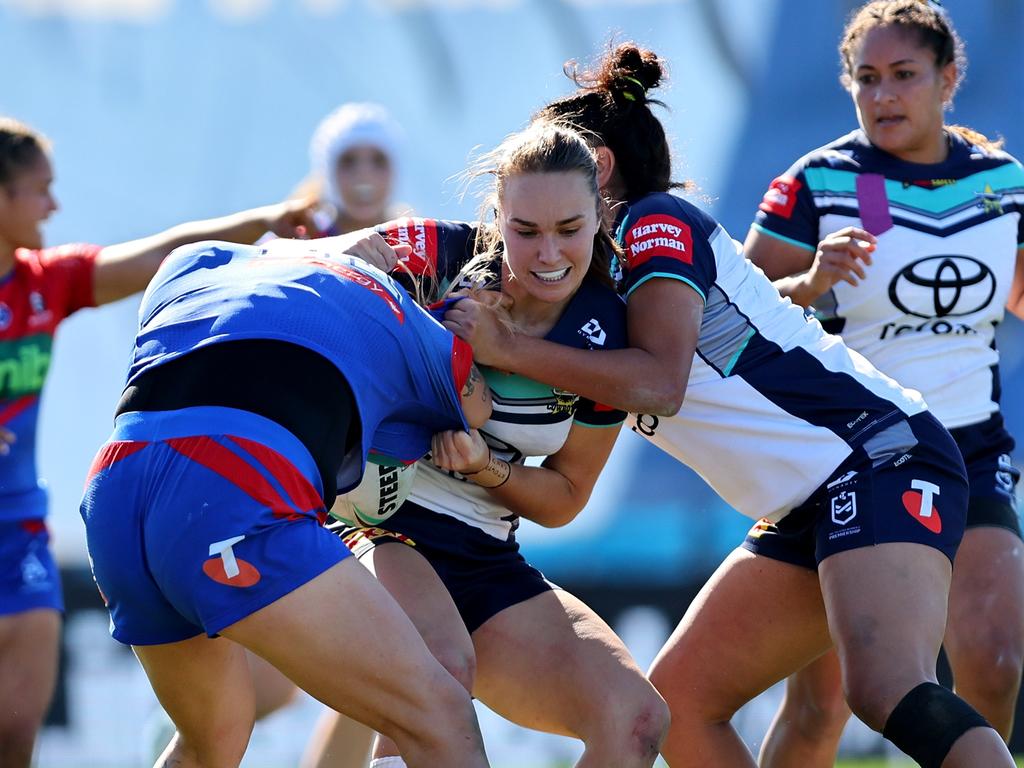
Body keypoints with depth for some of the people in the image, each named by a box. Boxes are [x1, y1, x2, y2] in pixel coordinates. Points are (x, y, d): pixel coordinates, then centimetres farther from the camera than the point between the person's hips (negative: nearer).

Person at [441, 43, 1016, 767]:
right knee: (678, 701, 3)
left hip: (881, 458, -10)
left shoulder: (658, 221, -5)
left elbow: (656, 381, -21)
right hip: (811, 507, 10)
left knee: (890, 693, -31)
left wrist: (508, 347, -16)